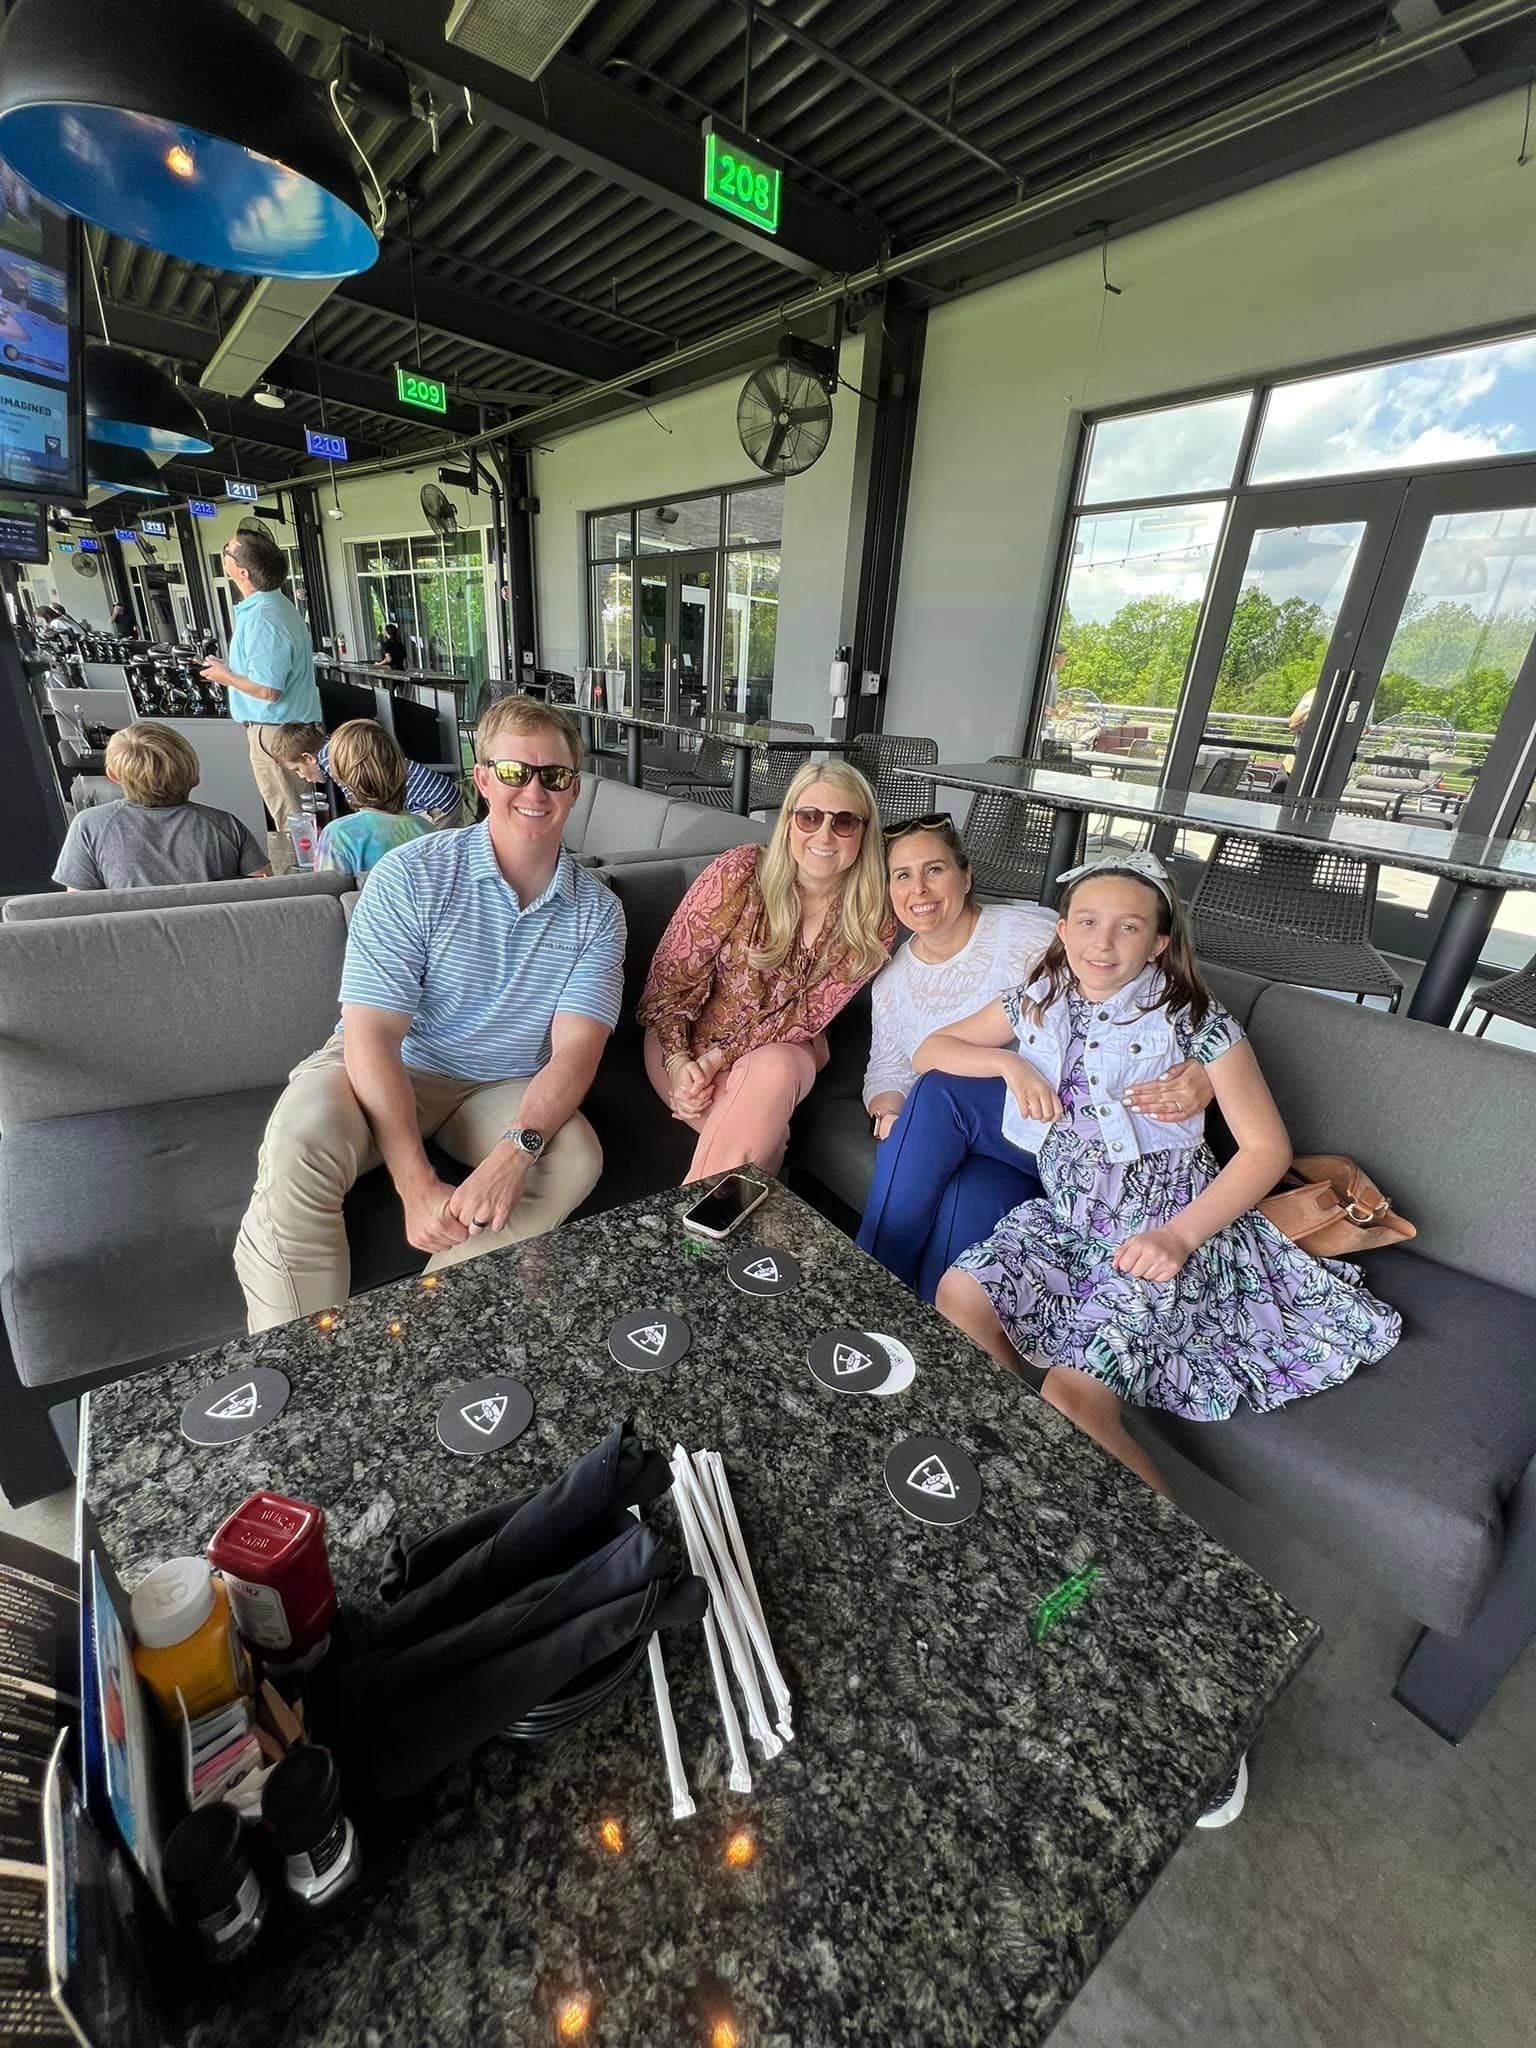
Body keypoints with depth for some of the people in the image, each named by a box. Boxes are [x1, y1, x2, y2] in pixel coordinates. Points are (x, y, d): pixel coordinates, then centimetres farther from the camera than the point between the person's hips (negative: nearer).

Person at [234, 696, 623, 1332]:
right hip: (384, 1070, -1)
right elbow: (371, 1037, -19)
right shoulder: (411, 876, -13)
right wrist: (417, 1186, -29)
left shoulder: (597, 911, -5)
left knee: (575, 1159, -27)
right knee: (298, 1147, -32)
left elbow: (575, 1049, -15)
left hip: (504, 1088, 2)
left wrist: (516, 1149, -35)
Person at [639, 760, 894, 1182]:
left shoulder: (873, 925, -10)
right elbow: (672, 974, -11)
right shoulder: (738, 874, -17)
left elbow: (805, 1017, -10)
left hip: (779, 1055, 3)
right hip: (685, 1039, -2)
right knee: (762, 1136, -32)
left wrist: (719, 1057, -21)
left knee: (773, 1070, -34)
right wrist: (678, 1062, -23)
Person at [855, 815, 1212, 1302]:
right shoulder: (893, 979, 8)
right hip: (951, 1139, 4)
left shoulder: (1029, 933, -9)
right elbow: (887, 1068, 11)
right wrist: (889, 1114, -12)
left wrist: (1198, 1069, -30)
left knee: (938, 1093, -30)